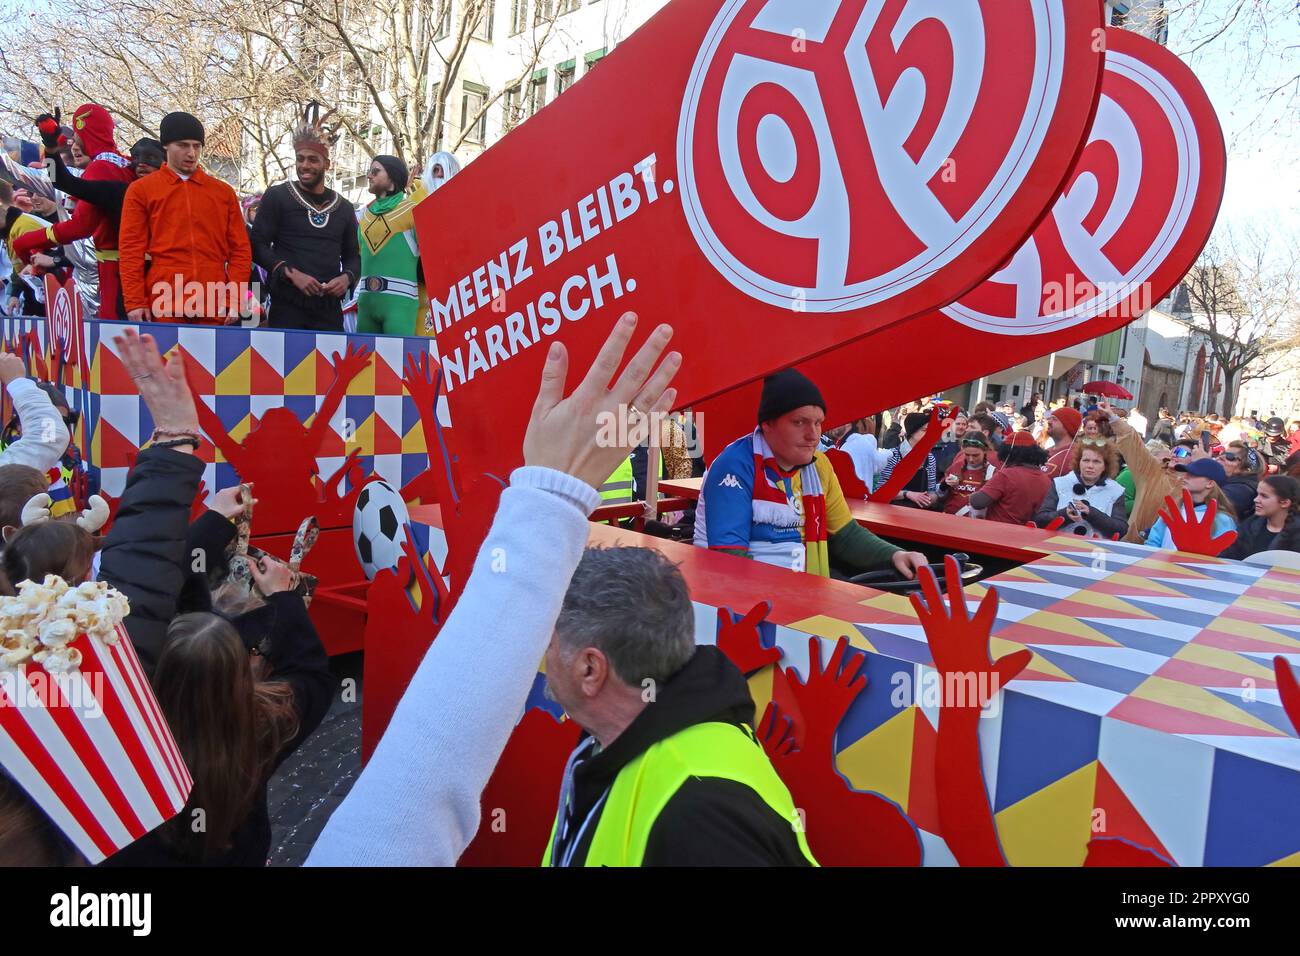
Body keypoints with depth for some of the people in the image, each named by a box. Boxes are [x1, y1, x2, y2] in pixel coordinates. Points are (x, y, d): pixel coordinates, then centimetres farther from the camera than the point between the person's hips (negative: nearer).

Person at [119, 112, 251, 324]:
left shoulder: (224, 192, 13)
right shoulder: (140, 190, 8)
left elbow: (240, 249, 9)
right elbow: (132, 250, 4)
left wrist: (235, 300, -1)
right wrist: (135, 303, -5)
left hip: (215, 309, 1)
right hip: (162, 308, -1)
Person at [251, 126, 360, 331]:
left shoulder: (344, 207, 15)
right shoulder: (277, 196, 4)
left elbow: (353, 255, 19)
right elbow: (258, 245, 0)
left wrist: (347, 278, -4)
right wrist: (291, 273, -14)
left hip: (329, 308, 3)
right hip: (287, 305, -3)